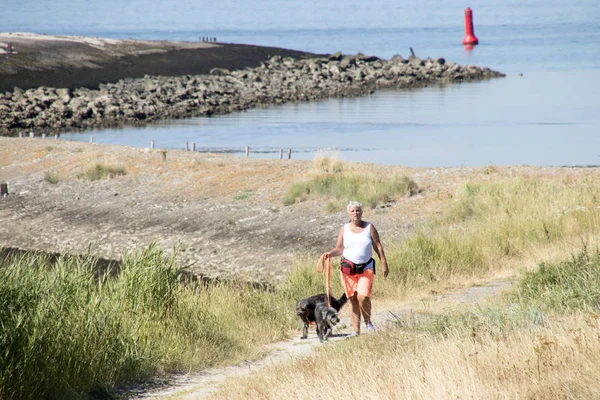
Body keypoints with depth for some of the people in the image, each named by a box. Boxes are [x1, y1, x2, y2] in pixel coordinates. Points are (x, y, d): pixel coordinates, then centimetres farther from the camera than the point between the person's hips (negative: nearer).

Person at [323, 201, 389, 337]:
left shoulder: (369, 227, 4)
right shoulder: (344, 229, 7)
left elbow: (378, 246, 5)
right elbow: (339, 249, 8)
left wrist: (384, 264, 1)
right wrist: (330, 253, -12)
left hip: (366, 268, -1)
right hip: (348, 268, 2)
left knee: (362, 296, -18)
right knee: (352, 299, 0)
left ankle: (368, 322, 7)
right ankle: (356, 330, 6)